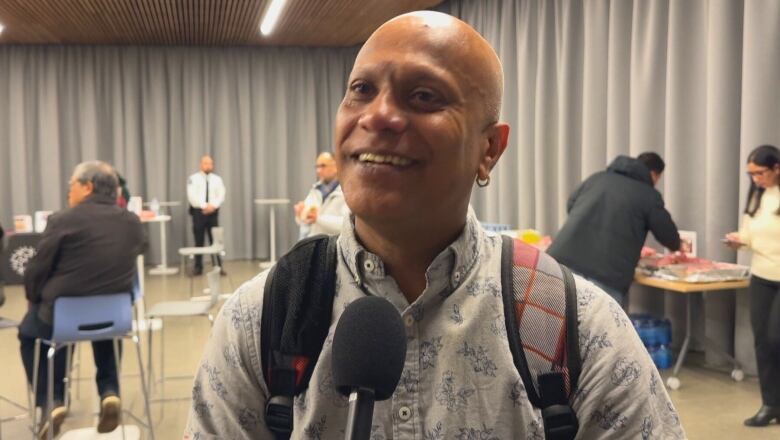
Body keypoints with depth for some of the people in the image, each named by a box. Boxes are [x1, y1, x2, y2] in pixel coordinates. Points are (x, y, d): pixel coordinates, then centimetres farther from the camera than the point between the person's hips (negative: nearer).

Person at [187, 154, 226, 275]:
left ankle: (218, 266, 5)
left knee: (215, 240, 1)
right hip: (198, 212, -2)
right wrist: (204, 206, -18)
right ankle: (198, 267, 12)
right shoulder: (193, 178, 1)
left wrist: (213, 205, -16)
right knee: (199, 241, 4)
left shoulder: (217, 179, 10)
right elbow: (192, 196, -9)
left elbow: (221, 196, 1)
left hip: (213, 212, 2)